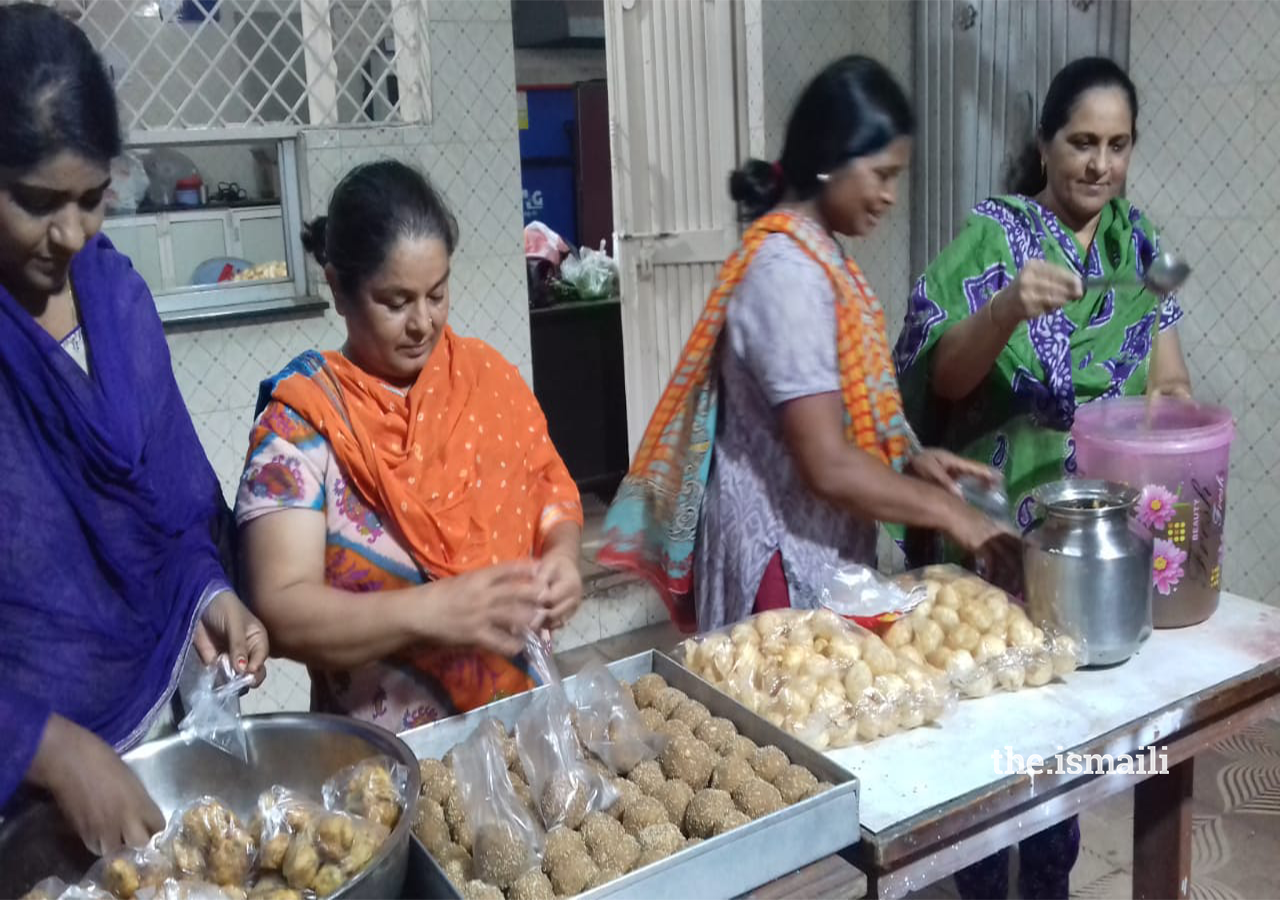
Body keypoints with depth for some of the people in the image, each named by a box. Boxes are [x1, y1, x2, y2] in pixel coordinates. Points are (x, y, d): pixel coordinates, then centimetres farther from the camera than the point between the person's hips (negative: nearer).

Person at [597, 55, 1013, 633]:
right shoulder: (789, 272, -22)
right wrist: (946, 511, -15)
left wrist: (906, 461, 4)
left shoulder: (811, 254, 6)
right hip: (785, 557, -9)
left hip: (813, 545, 9)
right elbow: (828, 466, -25)